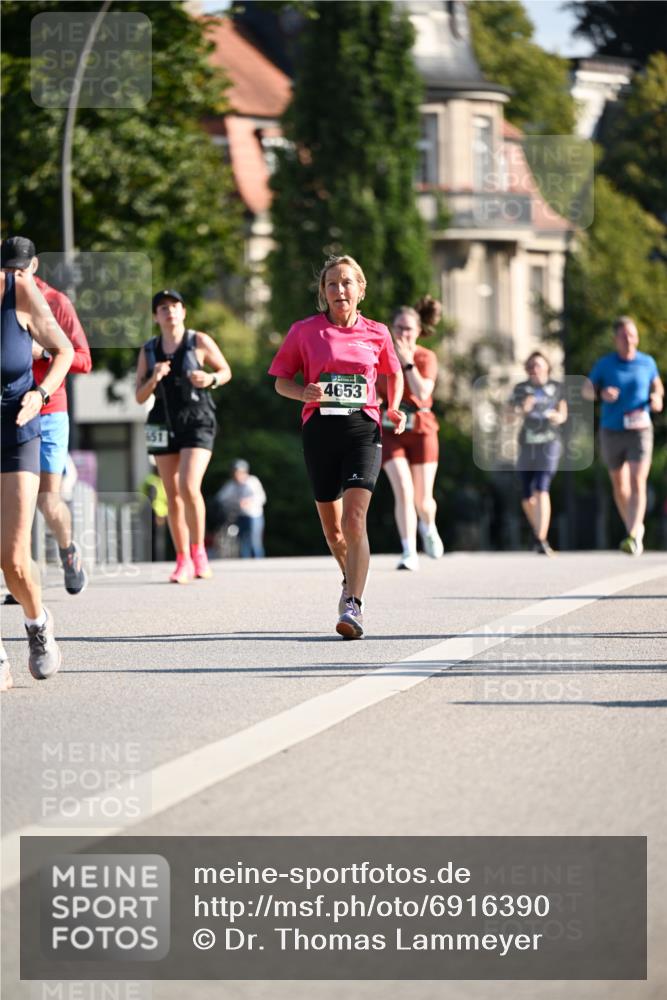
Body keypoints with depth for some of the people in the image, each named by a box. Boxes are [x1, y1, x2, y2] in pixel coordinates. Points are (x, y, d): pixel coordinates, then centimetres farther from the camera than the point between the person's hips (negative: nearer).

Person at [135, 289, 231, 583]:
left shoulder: (200, 342, -3)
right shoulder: (148, 350, 5)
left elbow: (226, 371, 9)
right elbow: (140, 397, 6)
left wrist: (211, 379, -12)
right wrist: (153, 380, -14)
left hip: (197, 423, -3)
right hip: (164, 424, 4)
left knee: (189, 486, -19)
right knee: (172, 494, 3)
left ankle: (198, 552, -3)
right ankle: (183, 561, 10)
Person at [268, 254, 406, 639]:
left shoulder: (377, 333, 7)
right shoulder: (305, 331, 5)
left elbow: (394, 373, 24)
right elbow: (281, 381, 10)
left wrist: (393, 408, 6)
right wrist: (304, 392, -11)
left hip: (363, 430, -2)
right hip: (320, 430, 2)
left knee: (355, 519, -18)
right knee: (332, 525, 10)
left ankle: (353, 607, -23)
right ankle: (352, 580, 39)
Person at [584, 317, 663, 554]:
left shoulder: (647, 362, 0)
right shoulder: (604, 364, -3)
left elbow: (657, 385, 17)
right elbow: (586, 391, 5)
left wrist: (657, 398, -7)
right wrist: (602, 393, -18)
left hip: (640, 431, -2)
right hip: (612, 433, 2)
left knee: (637, 484, -17)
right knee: (620, 485, 14)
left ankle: (633, 539, -24)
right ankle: (635, 528, 38)